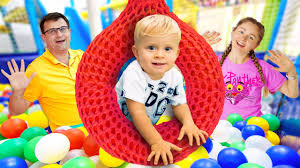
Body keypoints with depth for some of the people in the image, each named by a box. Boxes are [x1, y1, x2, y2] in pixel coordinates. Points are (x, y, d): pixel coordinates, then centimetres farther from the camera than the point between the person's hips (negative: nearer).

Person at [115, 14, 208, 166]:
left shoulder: (175, 76, -14)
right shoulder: (133, 75, -32)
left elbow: (179, 104, -1)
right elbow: (137, 113, -33)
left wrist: (188, 122, -20)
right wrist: (156, 142, -36)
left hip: (151, 125, 5)